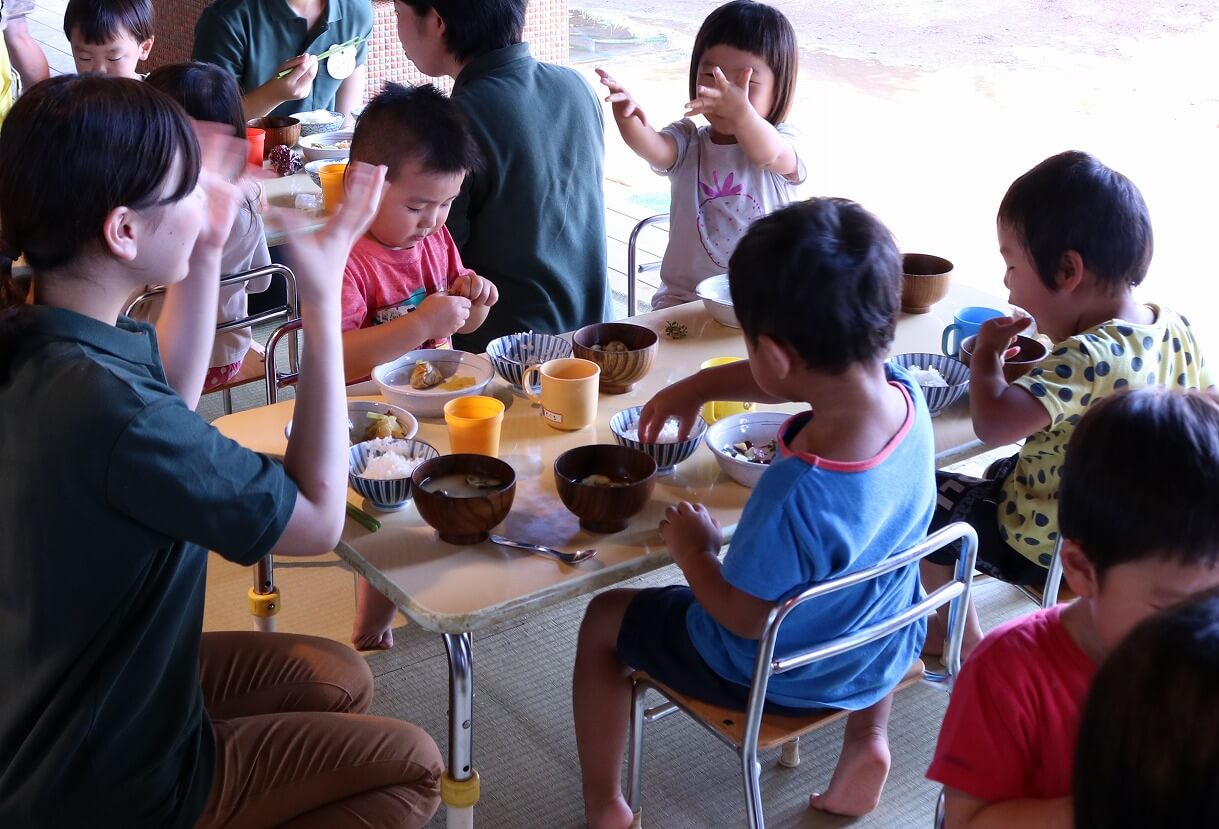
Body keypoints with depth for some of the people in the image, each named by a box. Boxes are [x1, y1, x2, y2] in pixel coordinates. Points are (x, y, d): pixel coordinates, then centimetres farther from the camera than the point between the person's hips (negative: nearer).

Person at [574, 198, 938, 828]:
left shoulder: (798, 498, -42)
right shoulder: (903, 393, -22)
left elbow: (743, 617, -25)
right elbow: (789, 376, -1)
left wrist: (692, 549, -9)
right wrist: (694, 388, 2)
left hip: (776, 676, -6)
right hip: (887, 652, 6)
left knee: (603, 620, 15)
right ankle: (867, 742, 34)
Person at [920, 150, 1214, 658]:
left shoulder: (1088, 359, -35)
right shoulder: (1176, 330, -9)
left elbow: (993, 422, -45)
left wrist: (987, 352, -26)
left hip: (1041, 545, -9)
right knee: (1002, 471, 32)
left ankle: (961, 636, 25)